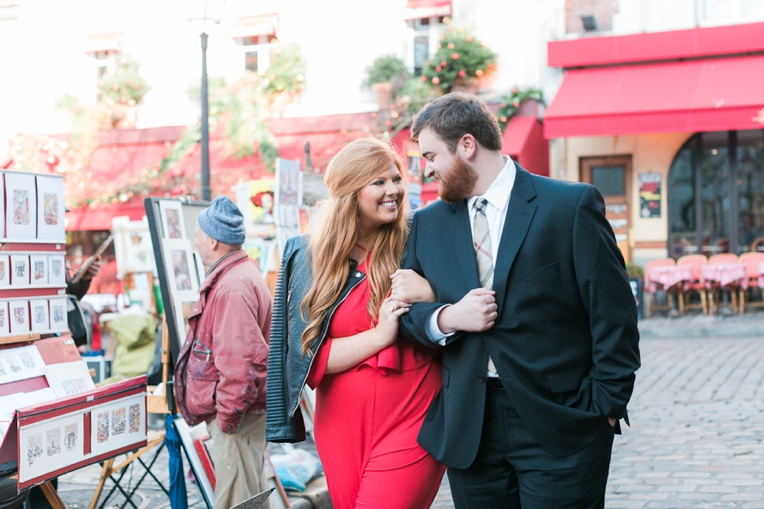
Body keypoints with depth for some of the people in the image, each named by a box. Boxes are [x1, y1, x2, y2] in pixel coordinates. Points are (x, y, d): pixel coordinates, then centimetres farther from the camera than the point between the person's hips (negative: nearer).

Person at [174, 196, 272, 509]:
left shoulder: (231, 287, -20)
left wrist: (227, 418, -20)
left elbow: (241, 362, -28)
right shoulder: (242, 275, 16)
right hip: (233, 413, 11)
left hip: (235, 415, -11)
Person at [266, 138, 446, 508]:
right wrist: (378, 336, -15)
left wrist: (429, 294, -17)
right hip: (343, 425, 2)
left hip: (411, 421, -2)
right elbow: (306, 355, -4)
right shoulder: (310, 257, 1)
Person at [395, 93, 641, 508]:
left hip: (560, 427, -4)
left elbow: (613, 315, -4)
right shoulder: (427, 224, 11)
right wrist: (447, 318, -8)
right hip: (469, 431, 4)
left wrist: (604, 406, -7)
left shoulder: (573, 205, -3)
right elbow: (406, 312, 13)